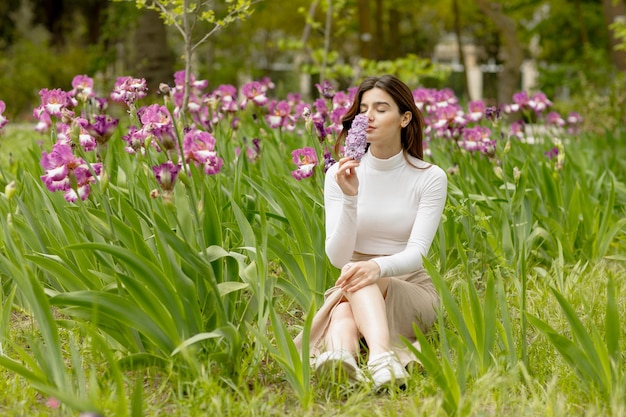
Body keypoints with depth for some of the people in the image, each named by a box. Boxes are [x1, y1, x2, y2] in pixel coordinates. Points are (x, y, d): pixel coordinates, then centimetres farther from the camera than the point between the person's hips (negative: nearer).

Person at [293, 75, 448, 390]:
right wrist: (350, 198, -24)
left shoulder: (430, 178, -4)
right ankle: (340, 354, -69)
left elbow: (416, 254, -15)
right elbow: (337, 257, -10)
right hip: (351, 295, 2)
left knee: (361, 277, -36)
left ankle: (379, 359, -64)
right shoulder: (340, 175, 0)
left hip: (412, 293, -2)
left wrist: (379, 267, -38)